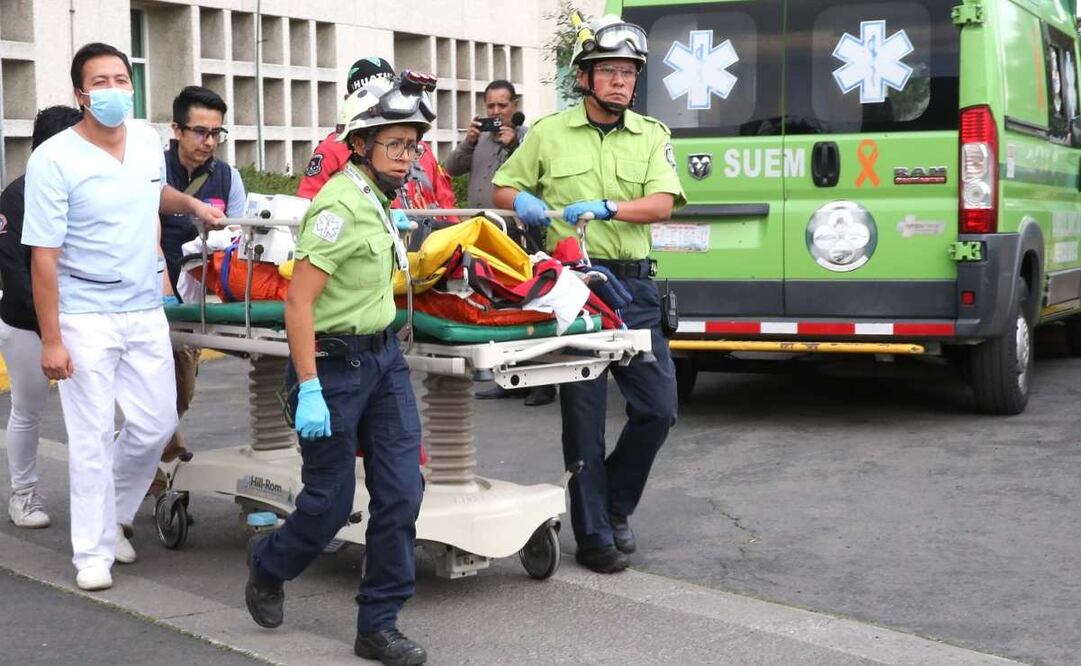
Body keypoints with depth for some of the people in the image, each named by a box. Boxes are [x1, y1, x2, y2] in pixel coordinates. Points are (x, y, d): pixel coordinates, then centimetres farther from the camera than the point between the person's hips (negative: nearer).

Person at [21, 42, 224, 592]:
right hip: (86, 318, -5)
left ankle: (114, 514, 32)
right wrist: (50, 340, -16)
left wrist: (192, 205, 15)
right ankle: (95, 552, 10)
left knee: (156, 425, 9)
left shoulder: (148, 140, 4)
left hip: (146, 311, 6)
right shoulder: (54, 160, -14)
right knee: (92, 437, -1)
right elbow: (43, 256, -14)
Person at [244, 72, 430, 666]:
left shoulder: (377, 199, 8)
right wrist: (308, 391, -25)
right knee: (331, 502, 2)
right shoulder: (341, 206, -19)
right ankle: (269, 564, 34)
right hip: (334, 363, -8)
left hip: (383, 356, 8)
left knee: (401, 490, 1)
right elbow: (298, 302, -22)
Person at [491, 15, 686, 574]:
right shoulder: (549, 133, 6)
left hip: (633, 284, 2)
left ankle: (613, 506, 26)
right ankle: (593, 537, 9)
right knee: (584, 415, 0)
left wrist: (605, 207, -23)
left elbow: (662, 204, -7)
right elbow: (502, 188, 15)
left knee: (657, 408, 3)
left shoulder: (651, 136, 8)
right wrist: (523, 201, -9)